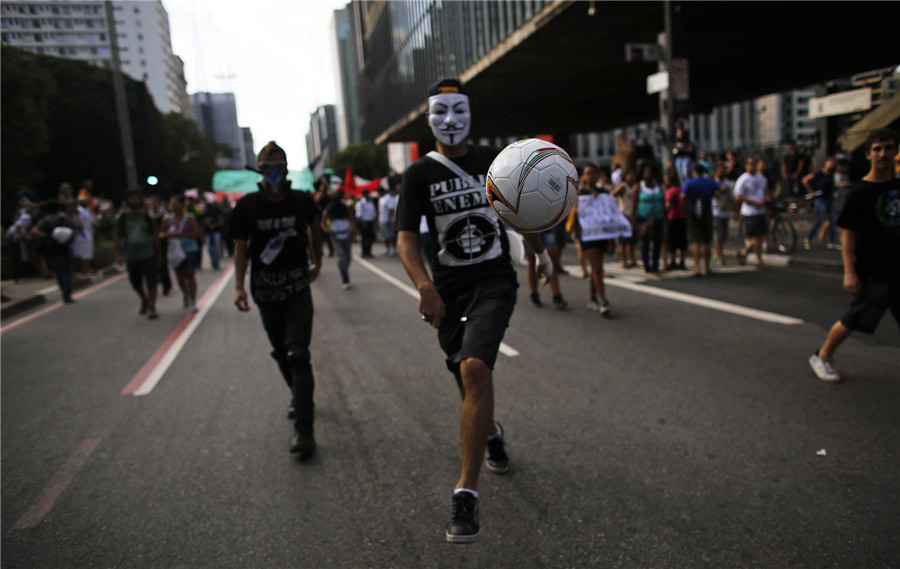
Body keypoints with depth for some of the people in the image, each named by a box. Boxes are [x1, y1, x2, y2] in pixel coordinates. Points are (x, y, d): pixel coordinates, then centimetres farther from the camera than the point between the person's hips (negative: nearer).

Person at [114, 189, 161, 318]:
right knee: (135, 283, 12)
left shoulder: (147, 216, 3)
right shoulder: (122, 217, 3)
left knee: (151, 282, -9)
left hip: (148, 254, -2)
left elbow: (155, 235, 8)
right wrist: (118, 254, -5)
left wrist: (158, 253, 8)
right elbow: (117, 237, 4)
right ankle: (145, 300, 37)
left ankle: (151, 307, -2)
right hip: (131, 255, 2)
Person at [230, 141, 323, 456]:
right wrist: (239, 285, -9)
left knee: (298, 354, -12)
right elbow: (241, 246, 0)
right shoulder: (248, 205, -4)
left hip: (298, 289, -2)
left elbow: (314, 228, 18)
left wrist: (317, 262, 23)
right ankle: (300, 396, 42)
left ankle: (304, 429, -13)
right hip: (266, 292, 2)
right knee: (281, 354, 14)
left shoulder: (302, 201, -3)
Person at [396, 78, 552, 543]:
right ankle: (491, 433, 50)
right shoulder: (419, 174, 0)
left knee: (475, 369, -23)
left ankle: (467, 492, -16)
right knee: (468, 378, 13)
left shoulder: (494, 161, 5)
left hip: (495, 280, -1)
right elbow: (406, 237, -12)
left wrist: (541, 252, 32)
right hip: (447, 287, 2)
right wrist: (424, 286, -29)